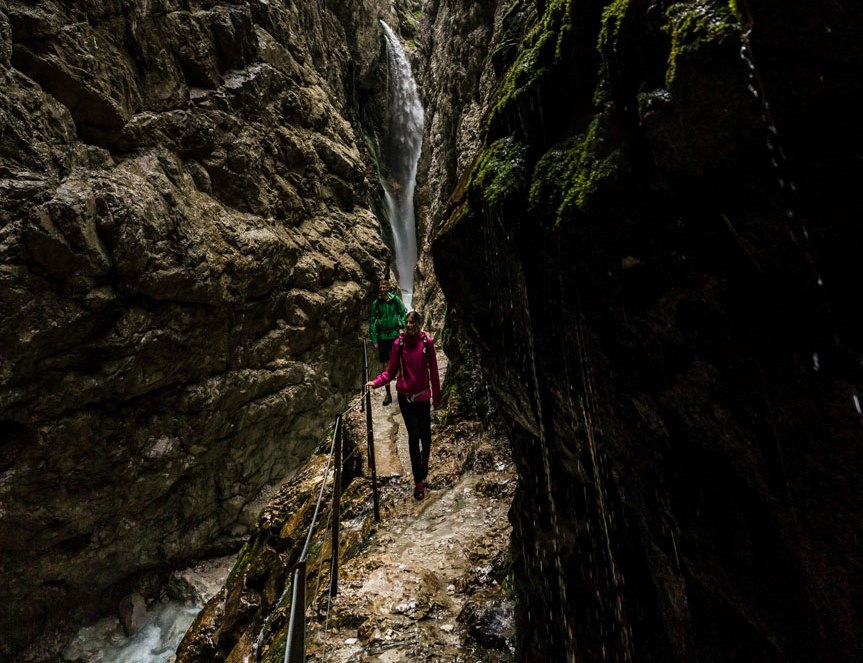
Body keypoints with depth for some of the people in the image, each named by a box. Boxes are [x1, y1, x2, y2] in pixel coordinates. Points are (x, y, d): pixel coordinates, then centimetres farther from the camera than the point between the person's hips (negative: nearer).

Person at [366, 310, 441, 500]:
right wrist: (376, 382, -16)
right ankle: (418, 481, 5)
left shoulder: (427, 342, -5)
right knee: (414, 436, -4)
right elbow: (391, 371, 1)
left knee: (425, 436, 6)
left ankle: (424, 462, 40)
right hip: (405, 396, 0)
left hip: (423, 396, 1)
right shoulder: (398, 344, -4)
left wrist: (437, 398, 4)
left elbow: (433, 371, 0)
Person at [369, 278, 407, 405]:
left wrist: (402, 323, -12)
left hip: (394, 335, -1)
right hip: (382, 336, 1)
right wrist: (374, 340, -2)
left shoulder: (395, 299, -4)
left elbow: (403, 313, 7)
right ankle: (388, 393, 16)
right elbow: (372, 321, 1)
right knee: (384, 365, 6)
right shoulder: (376, 303, -2)